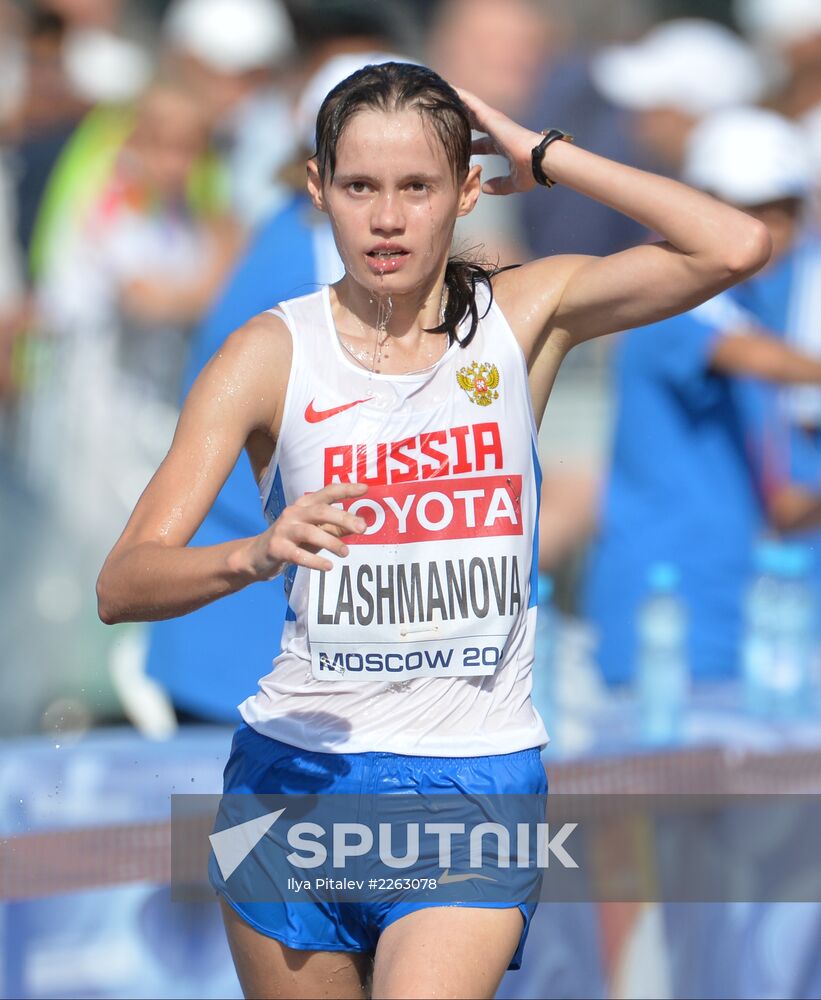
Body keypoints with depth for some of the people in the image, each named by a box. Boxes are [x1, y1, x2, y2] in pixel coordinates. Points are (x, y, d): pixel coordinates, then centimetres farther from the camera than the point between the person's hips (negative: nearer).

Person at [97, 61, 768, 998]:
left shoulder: (524, 316, 2)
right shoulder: (270, 354, -2)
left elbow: (736, 247, -12)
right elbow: (122, 584, -9)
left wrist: (542, 156, -6)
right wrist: (257, 554, -30)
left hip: (479, 780, -1)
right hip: (298, 770, 1)